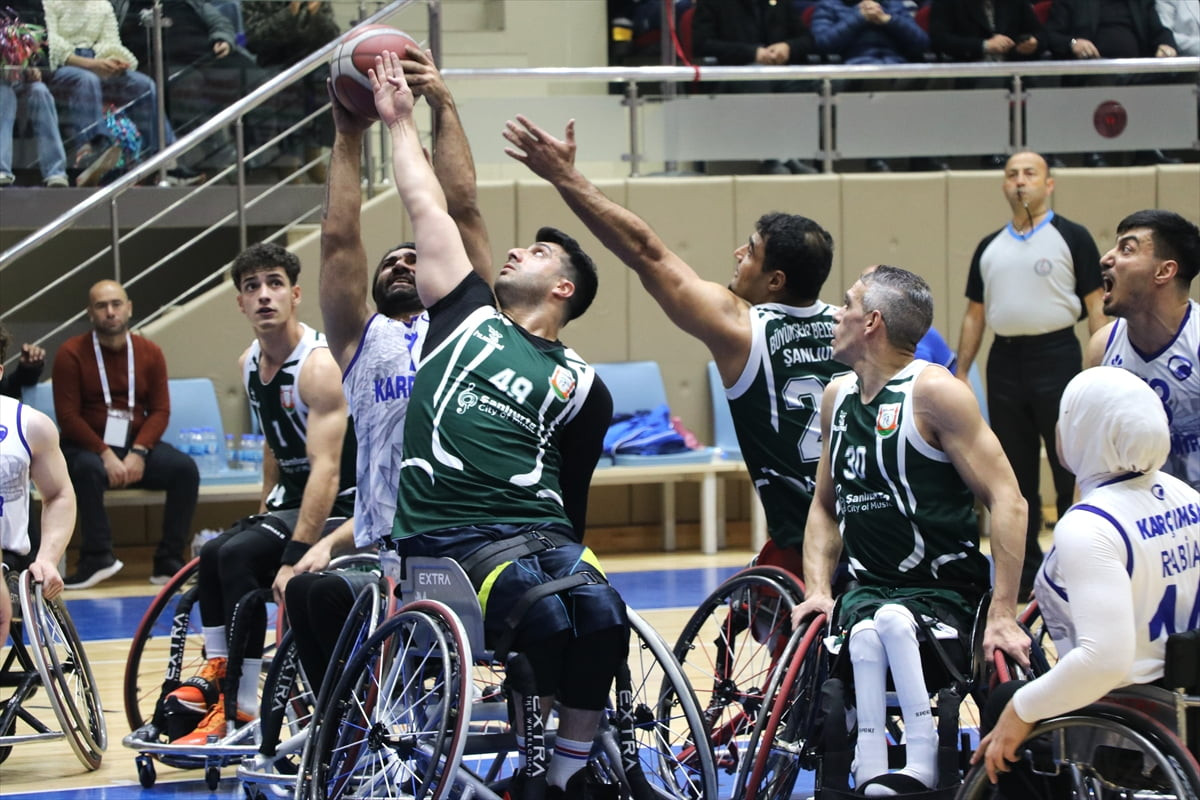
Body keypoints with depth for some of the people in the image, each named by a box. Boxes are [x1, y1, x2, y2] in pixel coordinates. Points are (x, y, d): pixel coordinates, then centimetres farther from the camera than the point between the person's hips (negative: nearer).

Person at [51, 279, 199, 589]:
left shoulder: (149, 352, 5)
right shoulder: (71, 354, -4)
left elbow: (160, 410, 1)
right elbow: (68, 416, -9)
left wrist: (138, 453, -17)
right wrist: (105, 455, -21)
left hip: (137, 447, 3)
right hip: (87, 447, -3)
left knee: (185, 469, -22)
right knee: (89, 470, -38)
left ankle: (168, 562, -19)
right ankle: (98, 557, -31)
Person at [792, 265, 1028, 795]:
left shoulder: (933, 391, -8)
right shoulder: (838, 397, 13)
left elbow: (1007, 502, -13)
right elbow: (825, 507, 23)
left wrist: (1002, 616, -20)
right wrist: (817, 590, 4)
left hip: (944, 595, -4)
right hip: (865, 590, 4)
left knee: (892, 623, -38)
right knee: (865, 638, -32)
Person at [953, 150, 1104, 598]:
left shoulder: (1072, 238, 0)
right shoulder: (990, 248, 14)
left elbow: (1096, 307, -3)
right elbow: (975, 314, 17)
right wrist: (961, 373, 10)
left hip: (1056, 356, -5)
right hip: (1005, 360, 5)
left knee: (1070, 467, -3)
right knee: (1016, 471, 8)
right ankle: (1026, 570, 16)